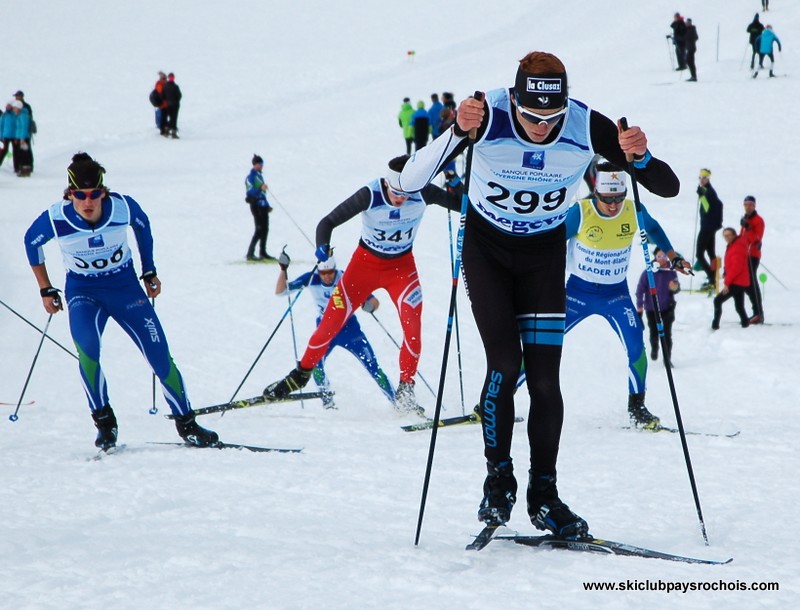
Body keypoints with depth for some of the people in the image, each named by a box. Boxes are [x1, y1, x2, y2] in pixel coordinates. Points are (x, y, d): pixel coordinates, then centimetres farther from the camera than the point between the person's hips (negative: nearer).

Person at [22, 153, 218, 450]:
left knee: (160, 356, -3)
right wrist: (46, 290, 5)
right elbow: (31, 242, 1)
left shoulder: (123, 207, -19)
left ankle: (186, 424, 15)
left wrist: (149, 272, 11)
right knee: (86, 349, -30)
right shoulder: (55, 219, -21)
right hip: (83, 292, -1)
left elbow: (143, 226, 5)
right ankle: (104, 422, -14)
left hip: (126, 286, 1)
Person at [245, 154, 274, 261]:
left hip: (263, 205, 9)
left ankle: (263, 253, 19)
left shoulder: (259, 175, 19)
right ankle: (250, 253, -14)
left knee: (265, 229, 10)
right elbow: (250, 191, -21)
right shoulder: (251, 177, -9)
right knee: (259, 229, -14)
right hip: (256, 205, -9)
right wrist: (260, 188, -37)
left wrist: (267, 206, 27)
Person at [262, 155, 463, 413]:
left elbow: (461, 204, -13)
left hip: (401, 266, 1)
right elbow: (328, 222, -22)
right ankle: (302, 373, 19)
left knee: (413, 324, -18)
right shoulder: (370, 195, -27)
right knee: (332, 319, -3)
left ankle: (405, 392, -7)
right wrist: (322, 247, -42)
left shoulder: (423, 193, -20)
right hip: (366, 262, -1)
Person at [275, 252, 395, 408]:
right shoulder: (311, 279, -14)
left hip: (349, 327, -2)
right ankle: (326, 396, 1)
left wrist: (370, 306, -39)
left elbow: (375, 302, -15)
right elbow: (280, 291, -8)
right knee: (315, 362, -23)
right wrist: (283, 269, -23)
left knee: (372, 366, -8)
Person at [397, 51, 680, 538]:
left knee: (545, 378, -4)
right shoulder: (486, 116, -29)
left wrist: (640, 158, -42)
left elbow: (669, 187, -20)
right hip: (486, 247, -1)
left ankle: (544, 494, 8)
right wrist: (457, 134, -48)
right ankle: (498, 479, 1)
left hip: (544, 254, 1)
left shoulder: (588, 127, -25)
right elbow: (410, 182, -34)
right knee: (505, 364, -16)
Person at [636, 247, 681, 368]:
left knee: (667, 334, -4)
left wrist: (675, 287, -19)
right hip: (651, 309, 0)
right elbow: (640, 289, -7)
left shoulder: (671, 272, -4)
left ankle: (667, 359, 8)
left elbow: (676, 289, 5)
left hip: (667, 308, 0)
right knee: (654, 332, 12)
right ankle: (654, 348, 44)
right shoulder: (648, 272, -11)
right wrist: (639, 306, -7)